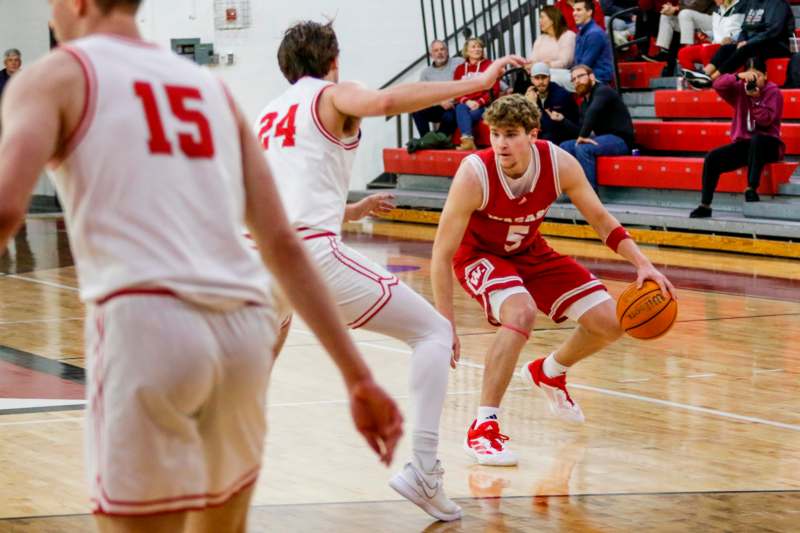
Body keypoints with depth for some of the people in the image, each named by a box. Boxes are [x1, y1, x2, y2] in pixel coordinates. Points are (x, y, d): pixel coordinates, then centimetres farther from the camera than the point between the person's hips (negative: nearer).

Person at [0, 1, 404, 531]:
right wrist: (359, 377, 14)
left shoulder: (56, 76, 8)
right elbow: (283, 244, 16)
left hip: (146, 322, -6)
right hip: (244, 328, 6)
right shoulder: (211, 86, 23)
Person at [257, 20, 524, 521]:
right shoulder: (333, 94, 10)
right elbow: (385, 101, -14)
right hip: (312, 250, -6)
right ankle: (423, 469, -12)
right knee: (434, 332, 3)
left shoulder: (267, 115, 29)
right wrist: (477, 81, -14)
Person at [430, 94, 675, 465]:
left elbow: (599, 218, -5)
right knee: (521, 313, -36)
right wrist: (446, 326, -28)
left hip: (530, 252, 5)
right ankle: (483, 429, -26)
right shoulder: (474, 174, -32)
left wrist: (642, 264, -17)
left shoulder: (558, 164, -22)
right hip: (478, 255, -5)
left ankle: (548, 373, 30)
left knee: (608, 323, -2)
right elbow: (442, 254, -26)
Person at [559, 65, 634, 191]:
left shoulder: (602, 91, -10)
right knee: (565, 146, 0)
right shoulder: (584, 103, 17)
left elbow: (593, 111, -30)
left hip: (620, 139, -9)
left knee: (583, 148, -30)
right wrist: (562, 120, 8)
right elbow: (581, 131, 15)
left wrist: (583, 136, -31)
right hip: (602, 139, 9)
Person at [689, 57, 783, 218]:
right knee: (712, 158, -14)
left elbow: (766, 120, -14)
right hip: (743, 143, 4)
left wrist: (756, 99, -25)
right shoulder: (739, 89, 6)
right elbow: (718, 85, -11)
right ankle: (705, 206, -10)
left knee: (756, 140, -40)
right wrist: (738, 77, -26)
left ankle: (751, 189, -39)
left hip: (767, 145, -4)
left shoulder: (773, 92, -3)